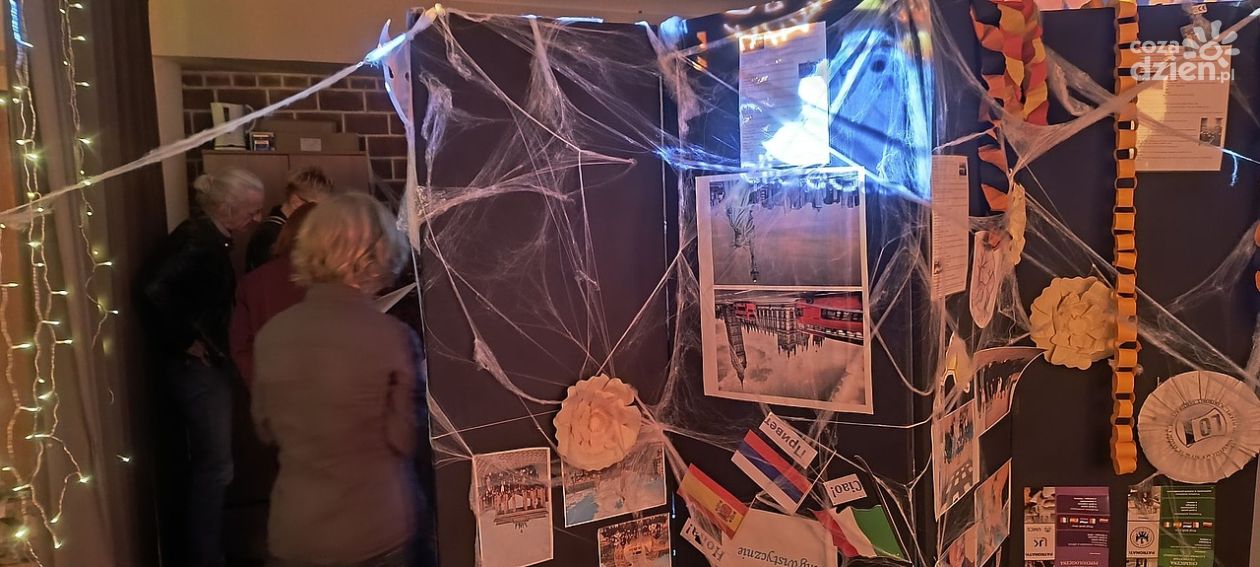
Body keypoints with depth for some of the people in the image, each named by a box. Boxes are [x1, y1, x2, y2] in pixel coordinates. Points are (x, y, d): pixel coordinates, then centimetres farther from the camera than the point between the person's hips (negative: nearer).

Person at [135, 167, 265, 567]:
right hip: (197, 365, -10)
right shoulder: (200, 240, -19)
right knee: (215, 466, -3)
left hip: (208, 364, 10)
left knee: (210, 464, 17)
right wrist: (184, 342, -21)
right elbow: (153, 289, -31)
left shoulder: (210, 237, 9)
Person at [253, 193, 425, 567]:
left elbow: (266, 429, 7)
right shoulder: (393, 337, -19)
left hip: (293, 531, 3)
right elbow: (408, 438, -11)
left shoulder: (271, 334, -6)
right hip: (376, 531, -3)